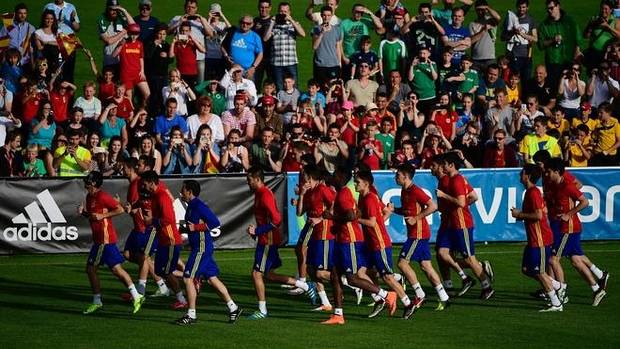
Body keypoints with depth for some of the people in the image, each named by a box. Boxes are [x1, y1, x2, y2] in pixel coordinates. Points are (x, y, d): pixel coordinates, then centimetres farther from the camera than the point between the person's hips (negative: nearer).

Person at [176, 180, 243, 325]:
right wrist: (186, 228, 13)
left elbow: (215, 222, -21)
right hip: (198, 246, 10)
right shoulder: (191, 206, 14)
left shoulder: (199, 206, -15)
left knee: (188, 279, -7)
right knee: (212, 278, 12)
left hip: (202, 247, -10)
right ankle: (233, 307, 14)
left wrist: (195, 227, -20)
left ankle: (191, 315, -3)